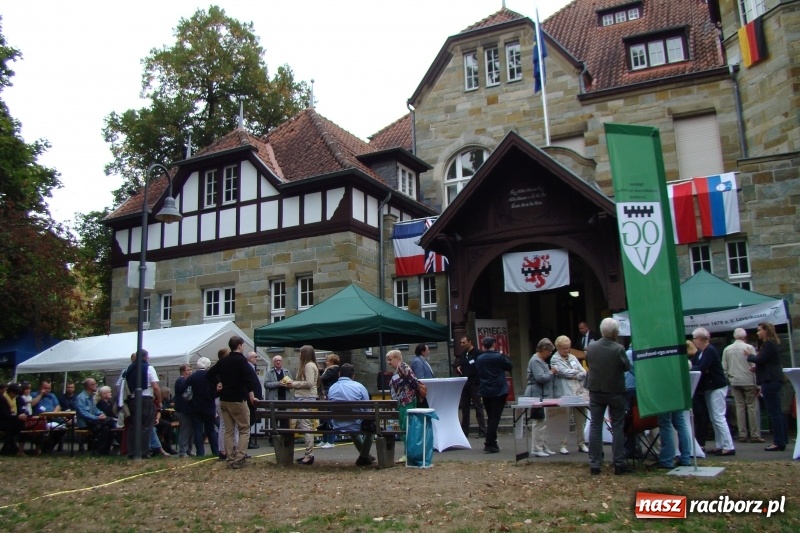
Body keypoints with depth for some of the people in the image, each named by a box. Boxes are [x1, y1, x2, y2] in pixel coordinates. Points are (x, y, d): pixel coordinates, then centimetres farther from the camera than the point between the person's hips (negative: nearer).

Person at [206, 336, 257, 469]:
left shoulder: (222, 361, 9)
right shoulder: (241, 360, -11)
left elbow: (209, 375, 13)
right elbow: (247, 379, -20)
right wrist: (251, 396, -13)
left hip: (224, 400, 6)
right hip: (238, 400, -6)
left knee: (229, 431, 10)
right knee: (244, 430, 1)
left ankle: (230, 459, 10)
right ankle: (238, 459, -8)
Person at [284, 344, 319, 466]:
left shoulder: (309, 365, -10)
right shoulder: (307, 365, 21)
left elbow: (309, 383, -17)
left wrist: (294, 384, -9)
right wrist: (294, 384, 9)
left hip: (306, 399, -10)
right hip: (304, 398, 10)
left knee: (306, 426, -10)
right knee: (303, 426, 9)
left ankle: (309, 455, -9)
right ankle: (308, 454, 13)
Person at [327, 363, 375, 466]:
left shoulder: (331, 388, -1)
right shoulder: (359, 386, -10)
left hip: (337, 427, 4)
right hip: (356, 426, -4)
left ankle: (364, 454, 53)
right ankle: (364, 457, 31)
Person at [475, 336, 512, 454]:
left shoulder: (479, 359, 2)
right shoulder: (499, 357, -12)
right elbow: (509, 367, 1)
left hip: (485, 392, 5)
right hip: (499, 391, -5)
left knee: (491, 418, 16)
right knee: (495, 418, -3)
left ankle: (491, 443, 20)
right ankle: (490, 445, -7)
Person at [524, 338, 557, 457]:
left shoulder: (542, 360, 19)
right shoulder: (535, 361, -15)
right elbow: (540, 377, -23)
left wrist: (552, 372, 10)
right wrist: (552, 373, -9)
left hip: (543, 396, 10)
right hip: (537, 395, -10)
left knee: (543, 422, 13)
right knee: (539, 422, -7)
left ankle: (544, 447, 19)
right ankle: (536, 449, -2)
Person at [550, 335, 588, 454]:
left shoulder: (572, 357, 15)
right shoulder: (555, 360, -2)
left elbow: (583, 373, 8)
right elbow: (565, 372, -13)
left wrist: (573, 375, -8)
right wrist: (578, 372, 1)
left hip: (578, 392, 6)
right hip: (564, 394, -5)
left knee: (580, 420, 9)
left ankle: (581, 444, 19)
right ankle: (563, 445, 5)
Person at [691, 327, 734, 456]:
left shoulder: (710, 351, -19)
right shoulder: (700, 352, 10)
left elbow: (701, 368, -26)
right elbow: (695, 365, 8)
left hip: (717, 387, -10)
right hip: (709, 388, 10)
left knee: (719, 417, -9)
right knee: (714, 418, 11)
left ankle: (728, 447, -7)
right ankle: (719, 445, 16)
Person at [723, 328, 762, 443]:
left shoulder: (727, 349, 5)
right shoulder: (749, 348, -6)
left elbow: (724, 368, 7)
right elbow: (755, 366, -7)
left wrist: (728, 380, 15)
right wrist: (757, 385, -3)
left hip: (734, 382, 3)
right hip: (748, 381, -3)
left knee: (740, 407, 7)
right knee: (752, 407, 1)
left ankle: (742, 435, 8)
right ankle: (755, 435, 2)